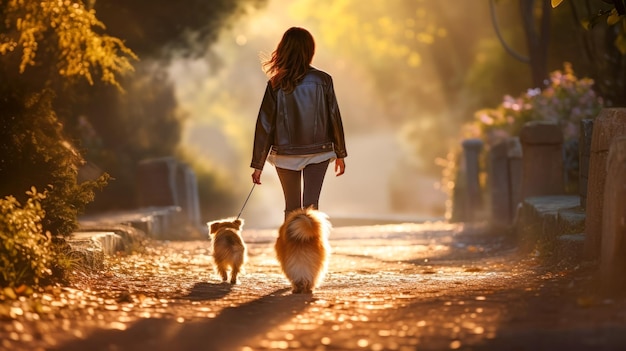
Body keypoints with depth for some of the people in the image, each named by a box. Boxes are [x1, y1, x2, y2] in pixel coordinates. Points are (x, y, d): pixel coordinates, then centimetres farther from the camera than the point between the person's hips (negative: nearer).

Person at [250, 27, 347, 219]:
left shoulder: (276, 84, -7)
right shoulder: (322, 80, -7)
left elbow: (265, 125, -5)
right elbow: (334, 118, -2)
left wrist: (258, 164, 1)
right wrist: (340, 154, 10)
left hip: (285, 154, 1)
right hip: (317, 152, -1)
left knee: (292, 208, 14)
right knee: (311, 206, -3)